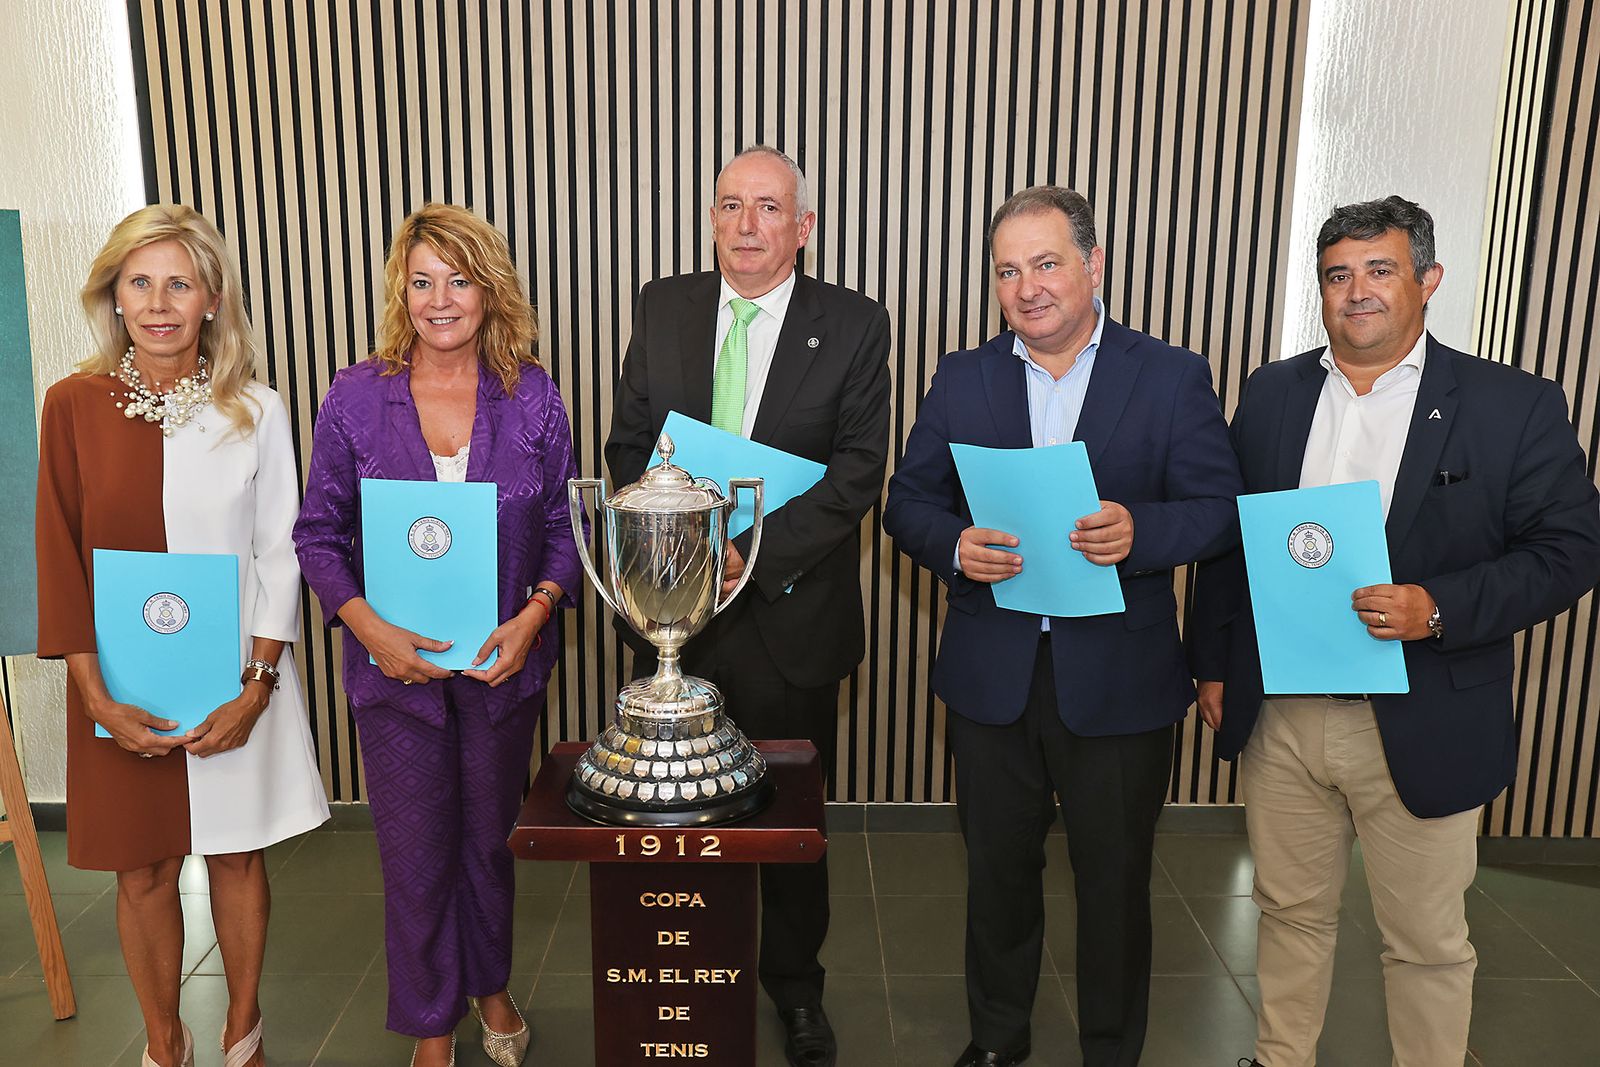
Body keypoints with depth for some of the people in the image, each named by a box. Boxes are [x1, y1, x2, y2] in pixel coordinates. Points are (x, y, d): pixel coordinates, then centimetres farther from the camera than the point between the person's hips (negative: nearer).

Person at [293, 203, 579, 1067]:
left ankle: (489, 983, 44)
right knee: (416, 854, 10)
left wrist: (533, 616, -15)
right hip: (397, 666, -1)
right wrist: (369, 626, -16)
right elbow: (319, 532, -1)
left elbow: (564, 525, 0)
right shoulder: (355, 397, -6)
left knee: (491, 837, 18)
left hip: (504, 664, 1)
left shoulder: (532, 395, -4)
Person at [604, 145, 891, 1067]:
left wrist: (753, 552, -21)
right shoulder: (663, 308, 5)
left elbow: (859, 470, -11)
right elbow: (629, 446, 6)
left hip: (789, 611, -2)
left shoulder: (855, 326, -4)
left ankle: (795, 986, 37)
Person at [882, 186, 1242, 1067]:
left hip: (1118, 681, -2)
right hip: (991, 673, 2)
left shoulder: (1173, 377, -3)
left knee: (1114, 879, 13)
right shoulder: (961, 380, 4)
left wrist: (1140, 530, -25)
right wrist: (953, 547, -17)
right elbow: (907, 502, 4)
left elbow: (1220, 508, -6)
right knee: (997, 868, 18)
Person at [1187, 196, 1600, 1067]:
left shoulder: (1514, 406, -5)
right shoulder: (1271, 394, 5)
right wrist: (1211, 664, 7)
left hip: (1422, 729, -3)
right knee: (1290, 912, 19)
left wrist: (1440, 608, -21)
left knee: (1427, 942, 12)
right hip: (1279, 718, 3)